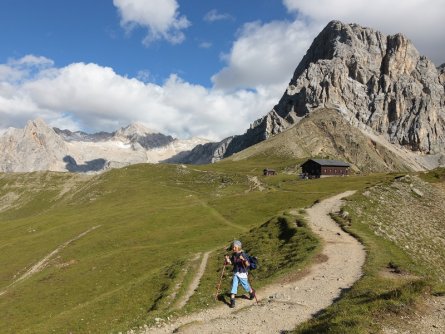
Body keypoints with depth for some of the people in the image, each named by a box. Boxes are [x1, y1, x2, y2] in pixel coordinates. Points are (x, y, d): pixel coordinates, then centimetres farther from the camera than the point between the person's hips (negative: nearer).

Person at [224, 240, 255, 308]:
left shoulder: (243, 254, -17)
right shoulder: (233, 254, 1)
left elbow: (248, 264, -21)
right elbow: (231, 262, 11)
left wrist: (243, 259, -38)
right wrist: (227, 260, -7)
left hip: (242, 273, -4)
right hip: (235, 273, 5)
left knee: (246, 285, 12)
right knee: (234, 286, -6)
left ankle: (252, 293, 43)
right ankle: (232, 301, -3)